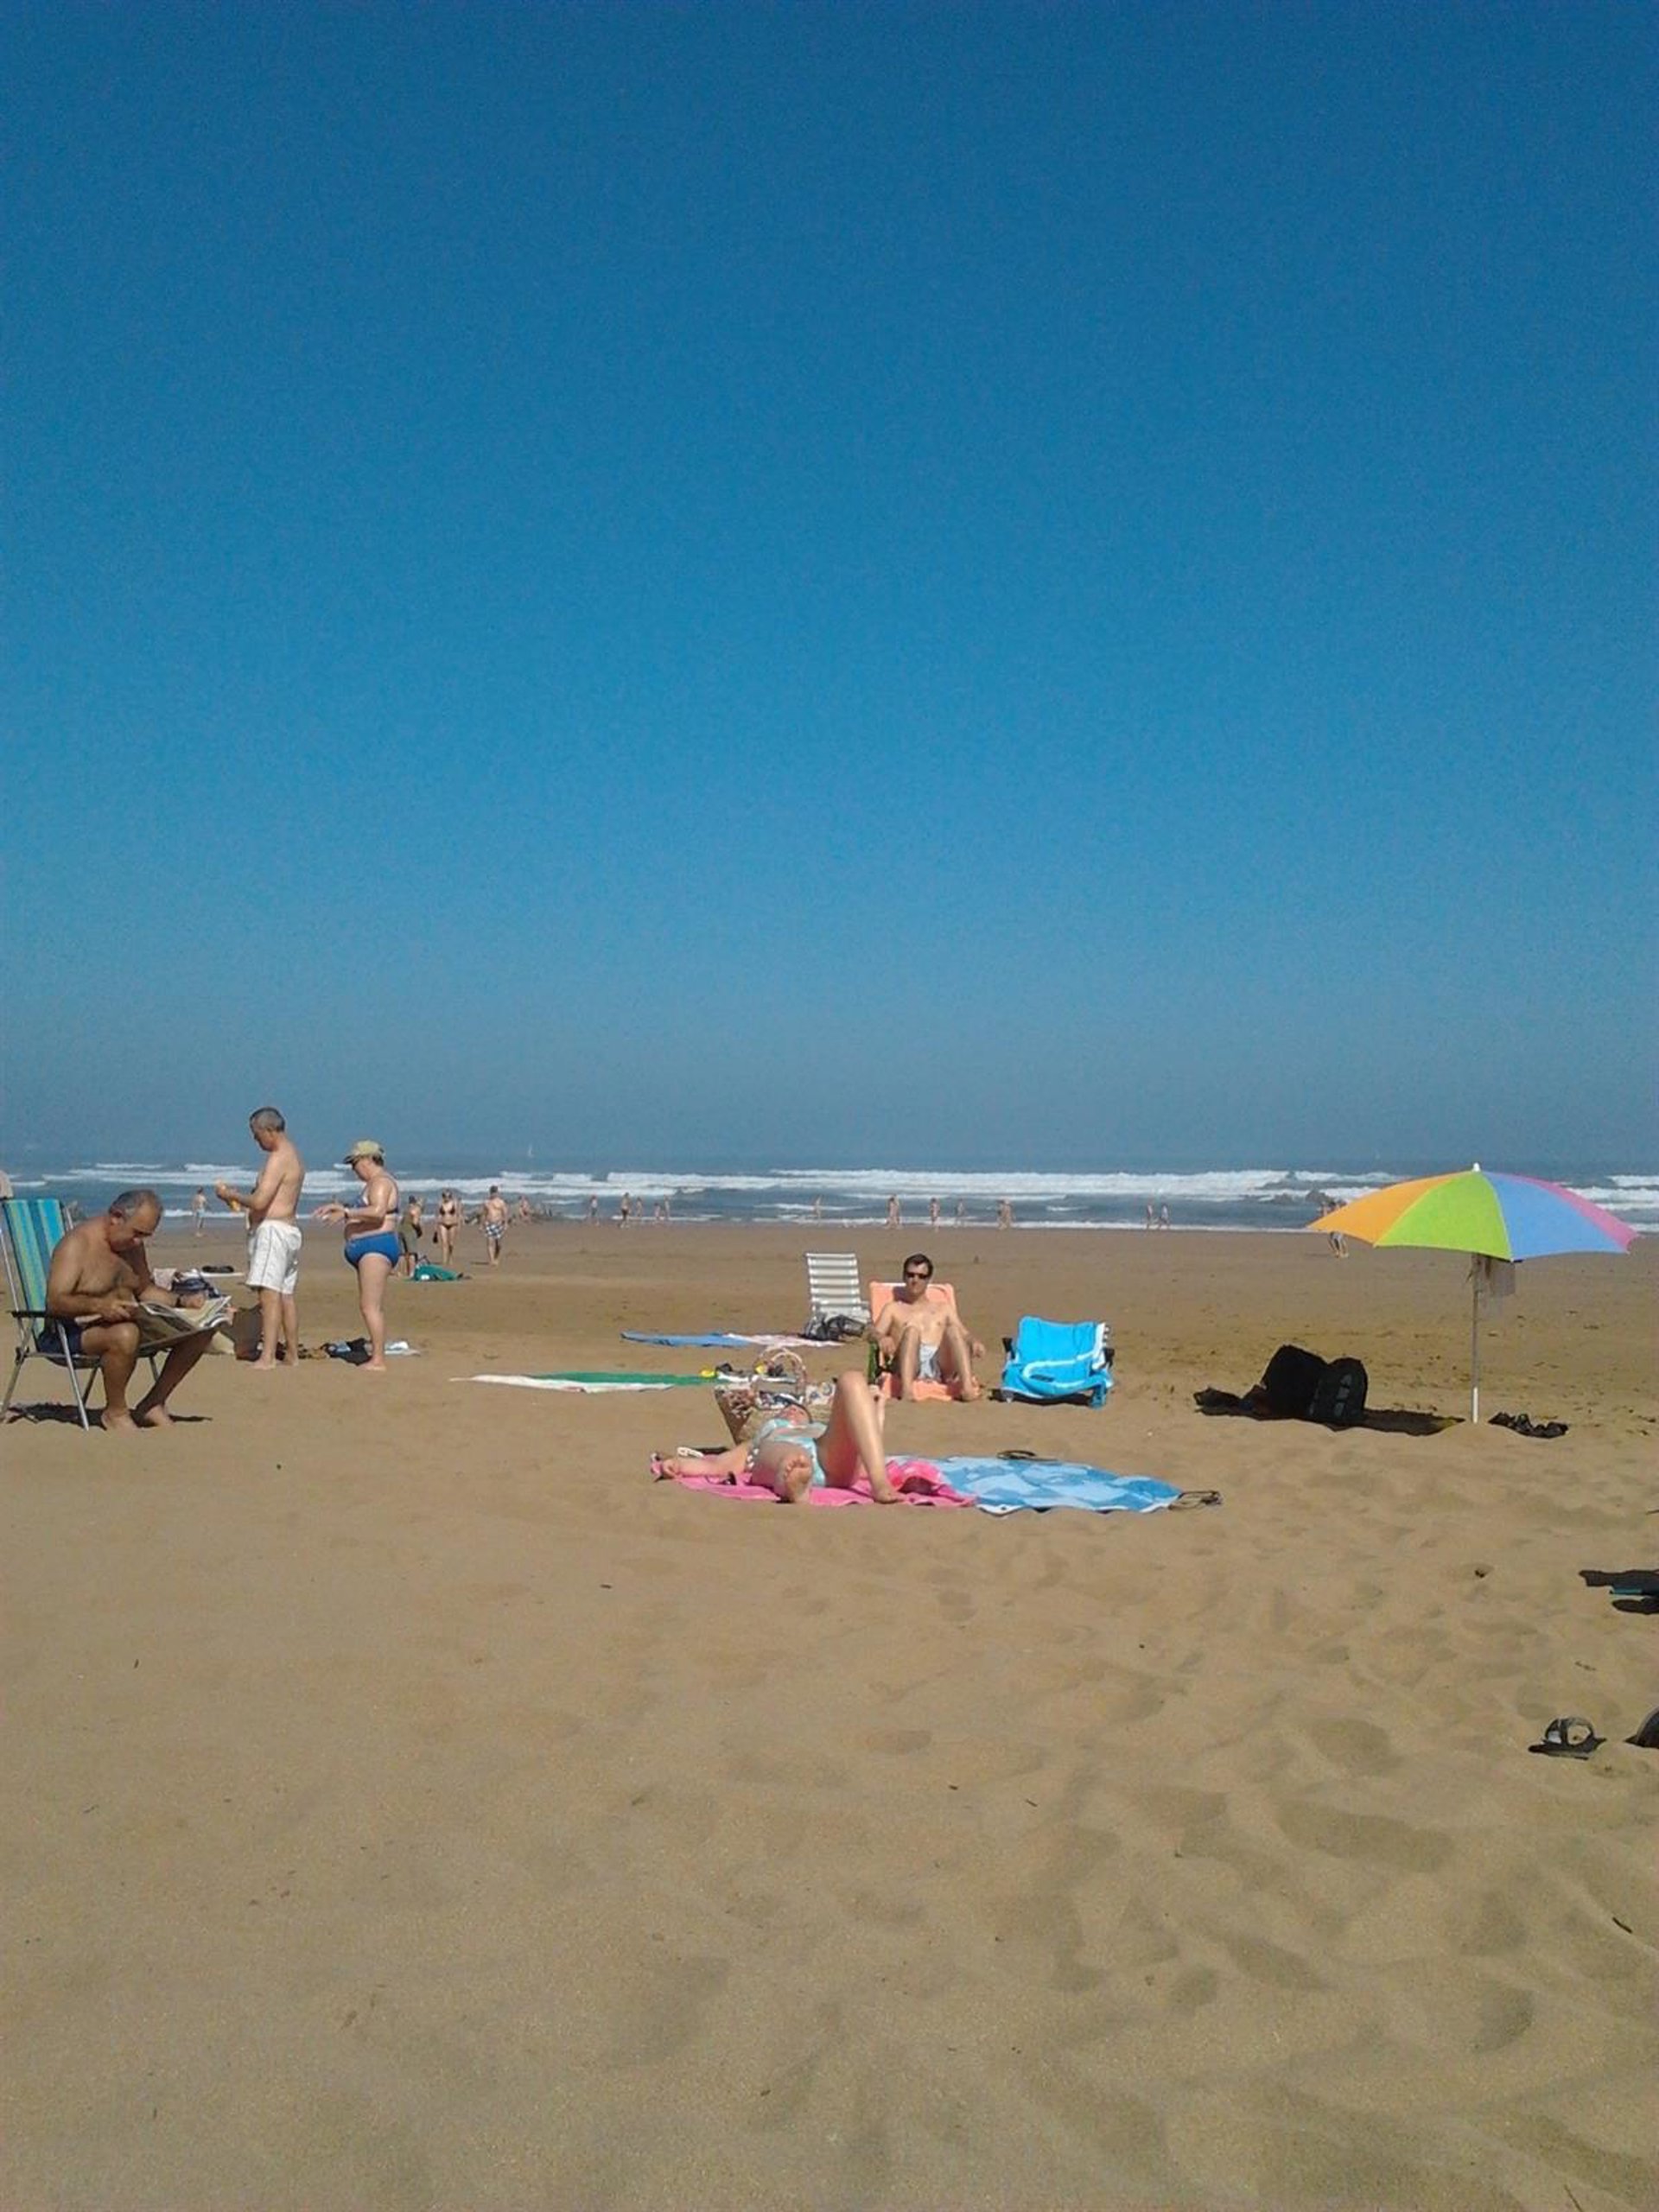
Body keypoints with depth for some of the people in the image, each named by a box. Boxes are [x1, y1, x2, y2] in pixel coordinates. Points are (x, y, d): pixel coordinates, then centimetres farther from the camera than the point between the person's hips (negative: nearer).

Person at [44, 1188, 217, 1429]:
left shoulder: (133, 1245, 12)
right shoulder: (78, 1244, -15)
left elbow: (145, 1290, 23)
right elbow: (55, 1302, -24)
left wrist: (182, 1300, 5)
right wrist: (98, 1305, -42)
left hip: (126, 1323, 8)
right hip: (76, 1332, -8)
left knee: (201, 1329, -6)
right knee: (125, 1335, -43)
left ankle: (152, 1405, 2)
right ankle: (115, 1412, -17)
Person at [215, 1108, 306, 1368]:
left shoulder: (278, 1159, -14)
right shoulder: (293, 1156, 18)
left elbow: (260, 1201, -20)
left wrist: (230, 1195, -6)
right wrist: (241, 1201, 16)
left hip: (272, 1229, -10)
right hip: (290, 1228, 10)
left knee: (269, 1294, -14)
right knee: (286, 1295, 13)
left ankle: (267, 1358, -20)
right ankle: (292, 1355, 18)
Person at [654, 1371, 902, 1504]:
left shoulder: (825, 1431, 46)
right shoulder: (759, 1441, 42)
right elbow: (716, 1464, 22)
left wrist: (875, 1408, 39)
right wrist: (678, 1463, 2)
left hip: (833, 1465, 2)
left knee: (852, 1380, -17)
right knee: (790, 1458, -39)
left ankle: (880, 1483, -38)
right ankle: (793, 1485, -79)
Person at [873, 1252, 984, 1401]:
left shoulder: (943, 1307, 32)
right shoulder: (894, 1308, 25)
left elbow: (963, 1334, 21)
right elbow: (874, 1332, 10)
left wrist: (974, 1342, -4)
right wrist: (881, 1338, -16)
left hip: (940, 1364, 2)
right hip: (908, 1366, -2)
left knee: (953, 1329, -25)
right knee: (912, 1330, -31)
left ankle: (968, 1386, -44)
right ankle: (906, 1388, -52)